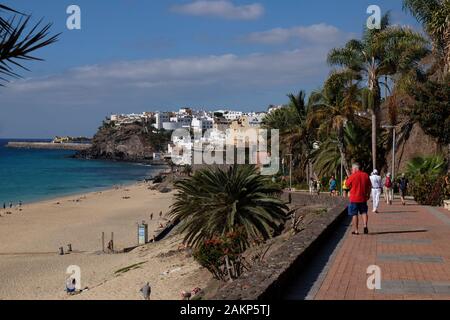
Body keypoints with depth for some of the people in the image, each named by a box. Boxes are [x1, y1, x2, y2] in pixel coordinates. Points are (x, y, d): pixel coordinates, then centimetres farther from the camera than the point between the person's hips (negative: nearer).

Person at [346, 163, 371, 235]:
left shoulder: (353, 176, -11)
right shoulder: (366, 175, 3)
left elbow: (347, 185, 0)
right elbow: (369, 186, 9)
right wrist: (368, 195, 19)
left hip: (354, 198, -4)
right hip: (363, 198, 4)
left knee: (355, 214, 4)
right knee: (364, 212, 15)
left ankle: (356, 230, 5)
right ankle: (365, 225, -4)